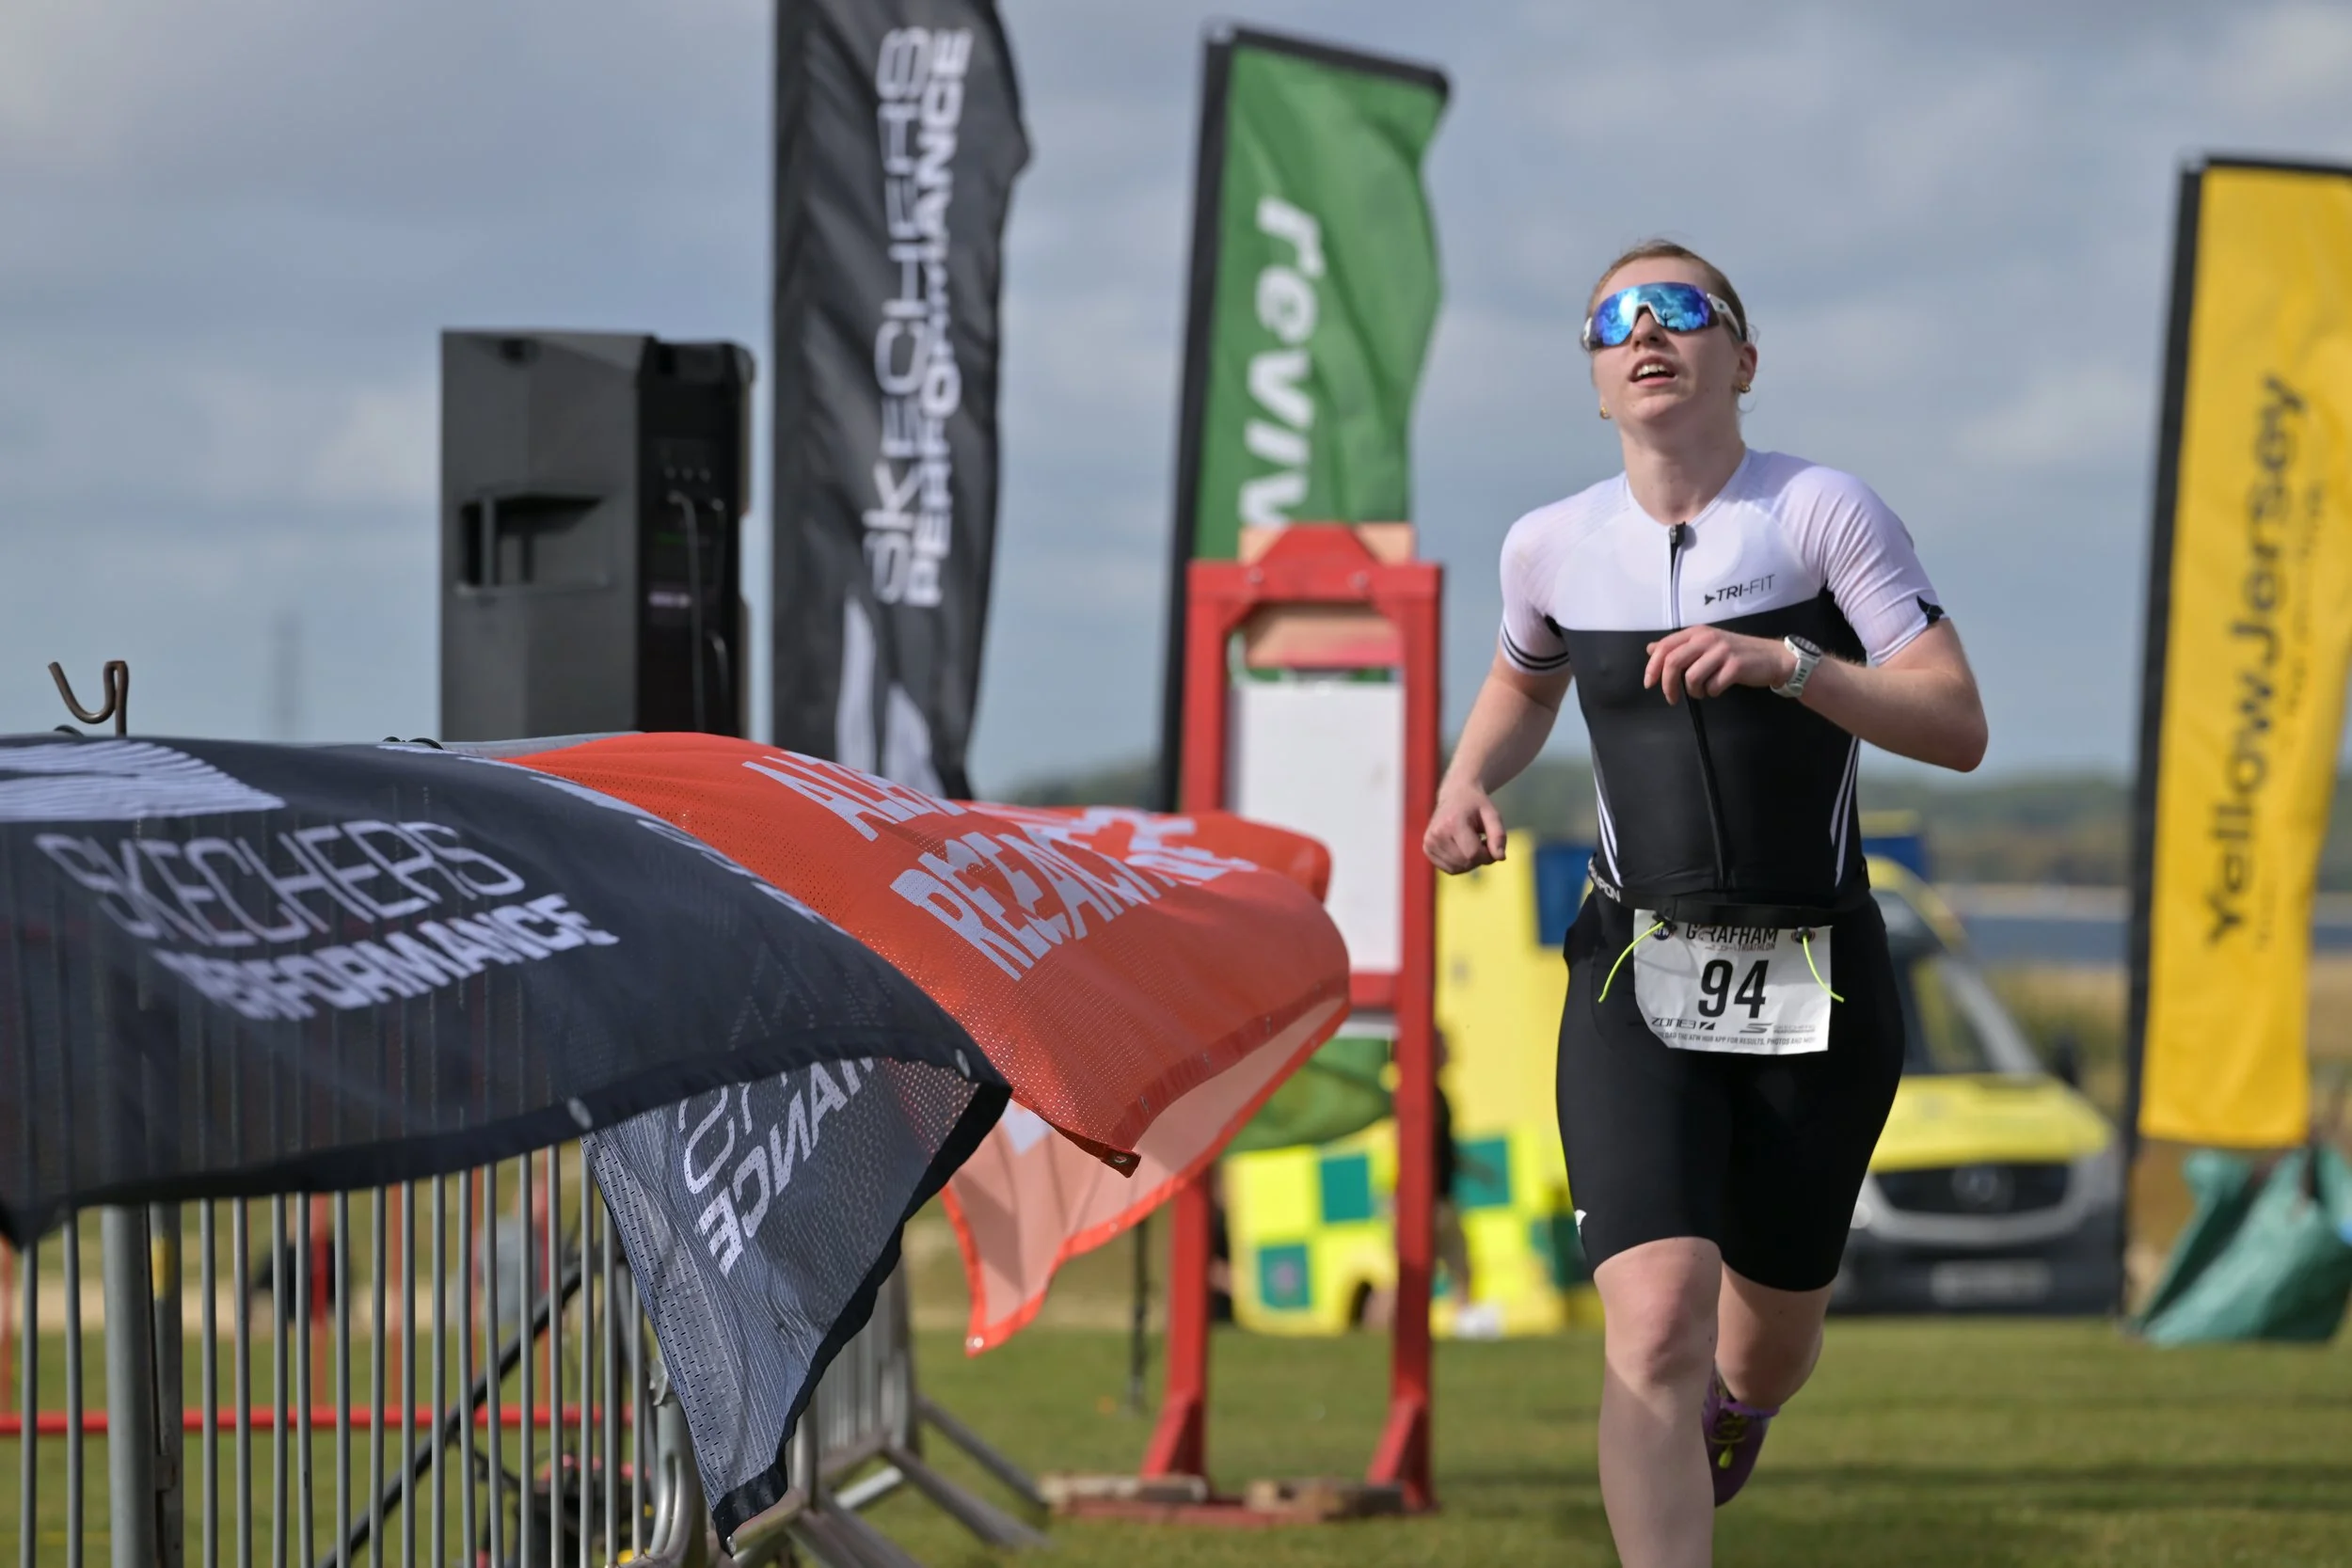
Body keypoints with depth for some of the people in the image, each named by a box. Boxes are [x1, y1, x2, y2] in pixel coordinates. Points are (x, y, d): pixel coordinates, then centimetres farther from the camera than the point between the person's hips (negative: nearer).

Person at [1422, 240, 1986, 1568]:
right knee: (1655, 1325, -20)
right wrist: (1469, 783, 6)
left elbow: (1959, 728, -14)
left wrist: (1789, 664, -27)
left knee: (1771, 1335, 15)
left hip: (1819, 985, -1)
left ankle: (1732, 1413, 53)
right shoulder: (1552, 547, 3)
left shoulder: (1823, 511, -8)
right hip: (1639, 980, 1)